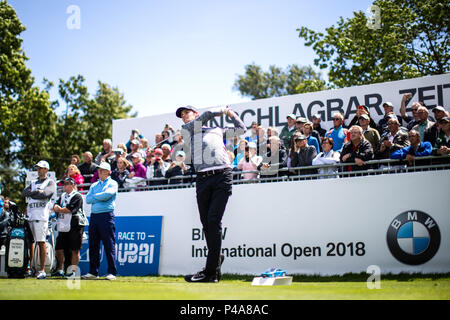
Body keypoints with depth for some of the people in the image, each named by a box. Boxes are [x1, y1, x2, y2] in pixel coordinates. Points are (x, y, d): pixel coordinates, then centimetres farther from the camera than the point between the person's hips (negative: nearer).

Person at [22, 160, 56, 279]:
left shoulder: (50, 182, 7)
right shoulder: (33, 183, 26)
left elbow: (45, 194, -13)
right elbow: (24, 192, 8)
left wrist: (31, 194, 0)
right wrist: (36, 192, -6)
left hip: (41, 216, -6)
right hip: (30, 216, 6)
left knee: (41, 242, -10)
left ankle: (42, 270, -9)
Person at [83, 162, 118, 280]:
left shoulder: (112, 183, 4)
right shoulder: (94, 185, 21)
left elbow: (107, 194, -15)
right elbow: (88, 199, 8)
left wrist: (95, 196, -1)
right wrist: (100, 197, -4)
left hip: (106, 216, -6)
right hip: (94, 216, 6)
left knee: (109, 245, -6)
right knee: (93, 245, 7)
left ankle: (112, 272, -3)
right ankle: (93, 272, 13)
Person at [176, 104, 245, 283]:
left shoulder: (218, 130, 26)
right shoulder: (187, 128, 20)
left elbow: (241, 129, 34)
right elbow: (206, 114, 8)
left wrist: (231, 114, 36)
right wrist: (222, 110, 23)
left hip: (222, 176, -2)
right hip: (202, 179, 2)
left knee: (214, 221, -12)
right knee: (205, 223, -1)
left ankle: (211, 271, -13)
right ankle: (216, 258, 20)